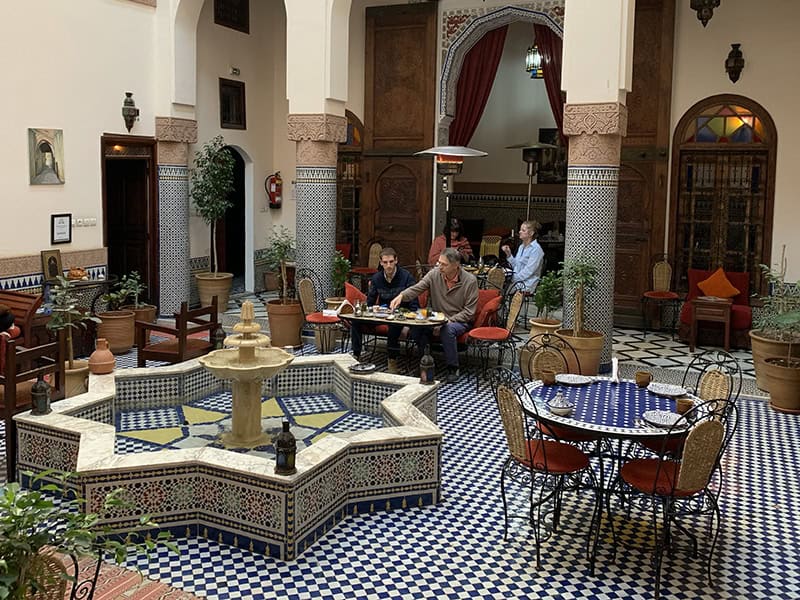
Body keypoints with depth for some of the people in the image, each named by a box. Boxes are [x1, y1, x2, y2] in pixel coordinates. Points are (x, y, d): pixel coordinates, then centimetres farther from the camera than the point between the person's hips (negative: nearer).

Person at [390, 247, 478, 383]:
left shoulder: (470, 280, -11)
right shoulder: (434, 274, -4)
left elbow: (469, 311, -10)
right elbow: (417, 288, -15)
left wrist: (449, 320, -21)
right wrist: (401, 295, -36)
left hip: (459, 320, -3)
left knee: (447, 329, -37)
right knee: (416, 328, -25)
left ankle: (453, 369, -19)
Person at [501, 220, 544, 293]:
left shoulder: (536, 249, -10)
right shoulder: (521, 247, 17)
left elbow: (528, 271, -16)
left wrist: (515, 279, -15)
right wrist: (509, 254, 8)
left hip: (527, 285, -8)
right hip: (517, 282, 8)